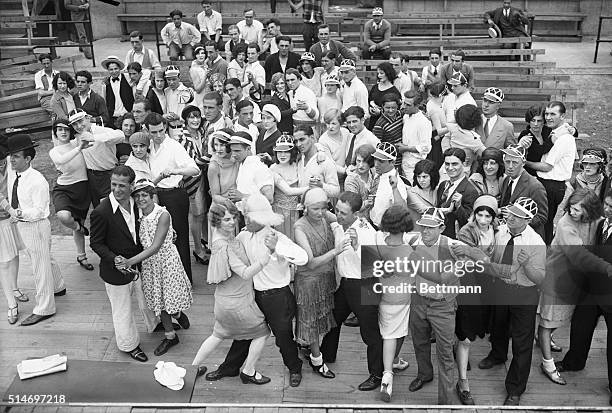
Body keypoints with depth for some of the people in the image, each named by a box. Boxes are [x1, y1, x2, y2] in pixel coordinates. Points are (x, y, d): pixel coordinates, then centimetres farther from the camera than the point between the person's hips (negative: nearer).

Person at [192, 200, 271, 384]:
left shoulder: (225, 236, -2)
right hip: (237, 303, -9)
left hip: (225, 298, 9)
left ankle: (193, 367, 37)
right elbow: (245, 274, -30)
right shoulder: (223, 246, -30)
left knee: (218, 335, 26)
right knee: (261, 332, 13)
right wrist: (268, 256, -36)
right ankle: (248, 372, 28)